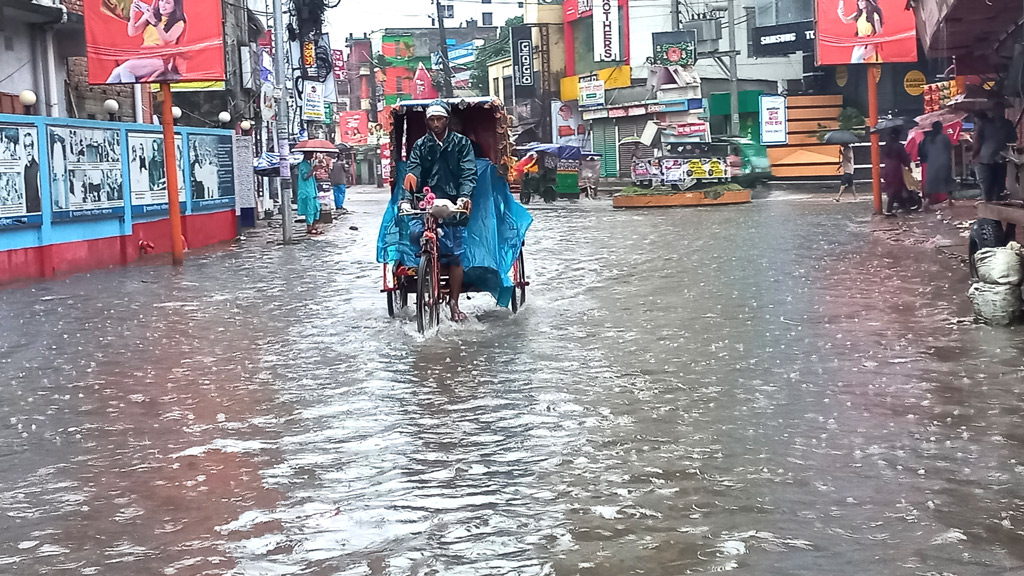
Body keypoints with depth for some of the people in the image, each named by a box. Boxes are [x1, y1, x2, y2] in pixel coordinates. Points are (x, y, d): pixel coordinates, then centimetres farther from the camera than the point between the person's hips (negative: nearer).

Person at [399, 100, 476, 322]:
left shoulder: (461, 143, 7)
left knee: (455, 255, -2)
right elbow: (412, 174, -1)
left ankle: (454, 304, 6)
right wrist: (406, 199, -18)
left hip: (454, 204, -1)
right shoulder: (420, 145, 11)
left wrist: (465, 195, -24)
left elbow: (468, 172, -5)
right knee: (415, 231, -26)